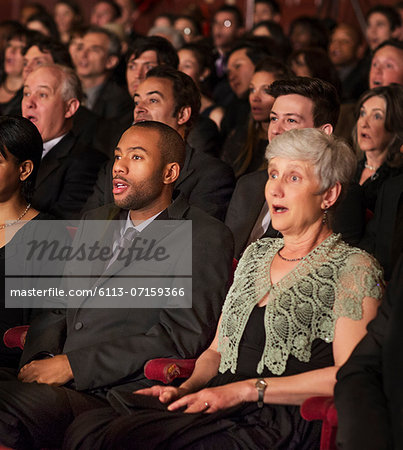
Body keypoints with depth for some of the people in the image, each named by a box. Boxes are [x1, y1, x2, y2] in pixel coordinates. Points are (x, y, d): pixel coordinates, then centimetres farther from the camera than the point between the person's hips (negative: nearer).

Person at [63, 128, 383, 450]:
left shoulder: (352, 268, 0)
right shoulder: (257, 254, 23)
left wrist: (246, 390, -14)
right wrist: (185, 389, 3)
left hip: (283, 422, -7)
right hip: (220, 407, 7)